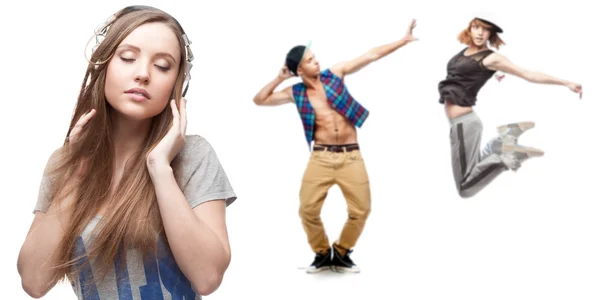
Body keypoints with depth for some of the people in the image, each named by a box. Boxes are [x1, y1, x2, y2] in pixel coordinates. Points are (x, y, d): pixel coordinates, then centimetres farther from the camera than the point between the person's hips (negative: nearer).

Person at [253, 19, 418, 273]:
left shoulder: (335, 73, 3)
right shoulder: (295, 93, 3)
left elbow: (372, 55, 2)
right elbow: (259, 100, 4)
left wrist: (403, 41, -2)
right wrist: (279, 79, -3)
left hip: (351, 156, 1)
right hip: (321, 157, 0)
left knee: (361, 210, 0)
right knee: (308, 209, -5)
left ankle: (341, 254, 22)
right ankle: (322, 254, 19)